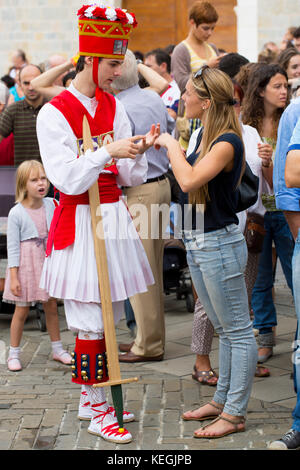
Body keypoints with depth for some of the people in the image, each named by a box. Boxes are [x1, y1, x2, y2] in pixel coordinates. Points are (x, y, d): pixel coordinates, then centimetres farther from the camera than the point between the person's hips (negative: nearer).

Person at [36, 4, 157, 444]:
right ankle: (98, 412, 8)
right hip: (81, 224, -7)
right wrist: (108, 152, -24)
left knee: (107, 313, 12)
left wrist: (139, 150, -10)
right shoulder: (54, 112, -10)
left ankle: (92, 398, 26)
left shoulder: (113, 106, 10)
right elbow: (66, 179, -18)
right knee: (91, 320, -3)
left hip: (113, 216, 7)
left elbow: (128, 177, 9)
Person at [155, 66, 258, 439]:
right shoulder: (208, 136, 10)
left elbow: (189, 181, -30)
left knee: (237, 331, 1)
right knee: (224, 329, 18)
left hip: (219, 244, -10)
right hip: (198, 244, 10)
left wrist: (172, 144, -16)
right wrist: (165, 147, 10)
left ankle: (234, 414, 6)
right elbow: (189, 179, 16)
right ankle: (222, 399, 29)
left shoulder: (228, 142, -18)